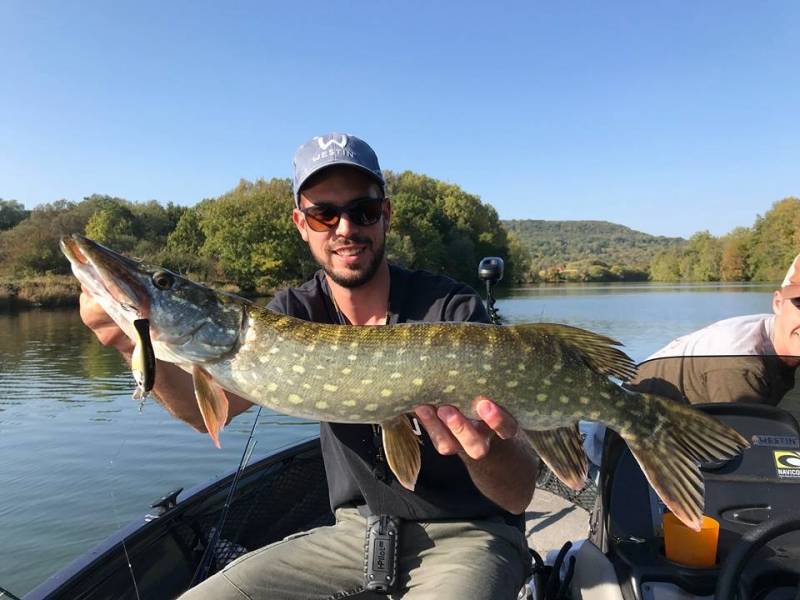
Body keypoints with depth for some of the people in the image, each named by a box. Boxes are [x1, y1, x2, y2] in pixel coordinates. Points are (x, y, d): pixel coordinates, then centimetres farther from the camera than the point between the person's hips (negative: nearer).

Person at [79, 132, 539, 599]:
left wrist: (483, 447, -44)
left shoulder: (454, 311, -19)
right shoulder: (294, 314, -3)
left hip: (470, 534, -3)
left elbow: (519, 494, -22)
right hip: (359, 531, 4)